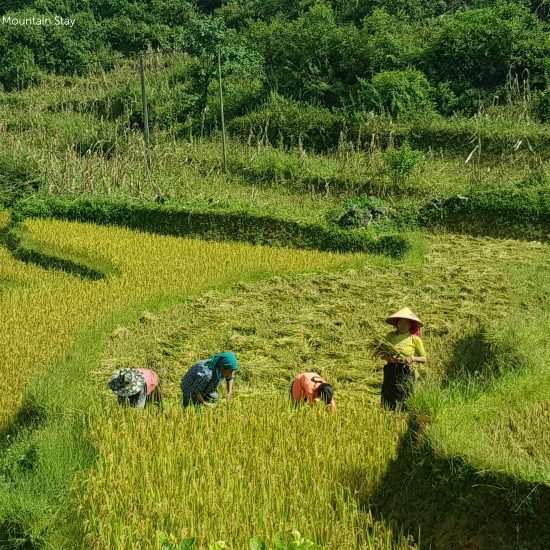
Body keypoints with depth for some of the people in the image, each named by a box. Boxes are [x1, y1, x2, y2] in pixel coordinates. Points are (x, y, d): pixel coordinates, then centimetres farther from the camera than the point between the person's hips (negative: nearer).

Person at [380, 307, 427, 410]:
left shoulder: (415, 339, 1)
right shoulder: (390, 336, 6)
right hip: (390, 373, 2)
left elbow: (423, 358, 7)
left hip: (405, 374, -2)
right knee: (387, 404, 2)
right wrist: (389, 358, -13)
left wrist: (413, 358, -12)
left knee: (402, 403, -5)